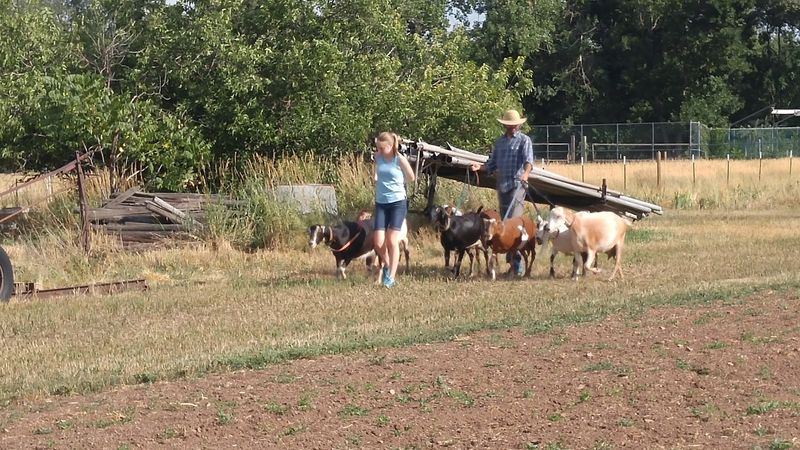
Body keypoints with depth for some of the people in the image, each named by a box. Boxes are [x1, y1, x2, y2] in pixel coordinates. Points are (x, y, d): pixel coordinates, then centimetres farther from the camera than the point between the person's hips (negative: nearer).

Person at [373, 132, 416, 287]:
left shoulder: (400, 159, -10)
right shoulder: (378, 157, 2)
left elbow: (411, 178, 5)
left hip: (398, 203, -4)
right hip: (381, 203, 4)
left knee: (392, 240, -9)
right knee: (378, 242, -6)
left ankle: (391, 277, -5)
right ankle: (387, 265, 22)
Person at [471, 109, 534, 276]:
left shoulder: (524, 140, 1)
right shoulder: (499, 142, 19)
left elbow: (528, 160, -15)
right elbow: (492, 165, 20)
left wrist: (526, 173, -35)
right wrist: (480, 167, 0)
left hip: (517, 185, -6)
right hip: (501, 185, 6)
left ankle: (517, 260, -20)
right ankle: (510, 258, 15)